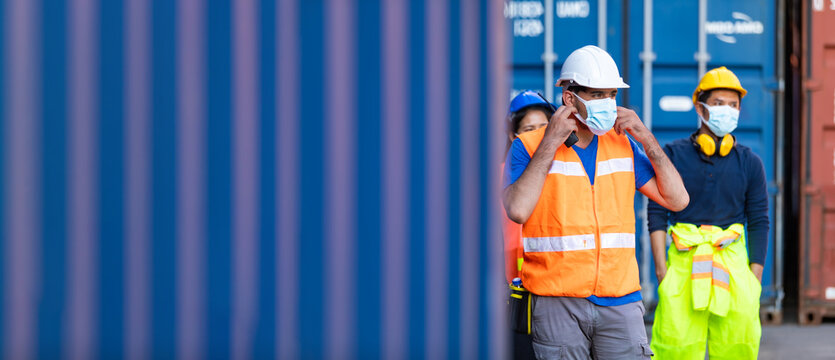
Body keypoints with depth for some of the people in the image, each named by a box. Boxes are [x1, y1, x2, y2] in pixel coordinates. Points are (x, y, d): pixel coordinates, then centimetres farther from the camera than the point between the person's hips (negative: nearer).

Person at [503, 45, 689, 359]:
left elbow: (677, 200, 10)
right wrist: (550, 144, -11)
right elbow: (518, 210, -16)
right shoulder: (529, 147, 1)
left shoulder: (623, 144, 13)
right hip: (557, 305, -3)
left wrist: (646, 139, 2)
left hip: (620, 302, 3)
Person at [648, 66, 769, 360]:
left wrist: (755, 277, 3)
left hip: (733, 260, 2)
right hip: (683, 261, -1)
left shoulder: (749, 162, 9)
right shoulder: (673, 155, 5)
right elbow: (657, 213, 3)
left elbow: (759, 222, 9)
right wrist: (661, 267, -5)